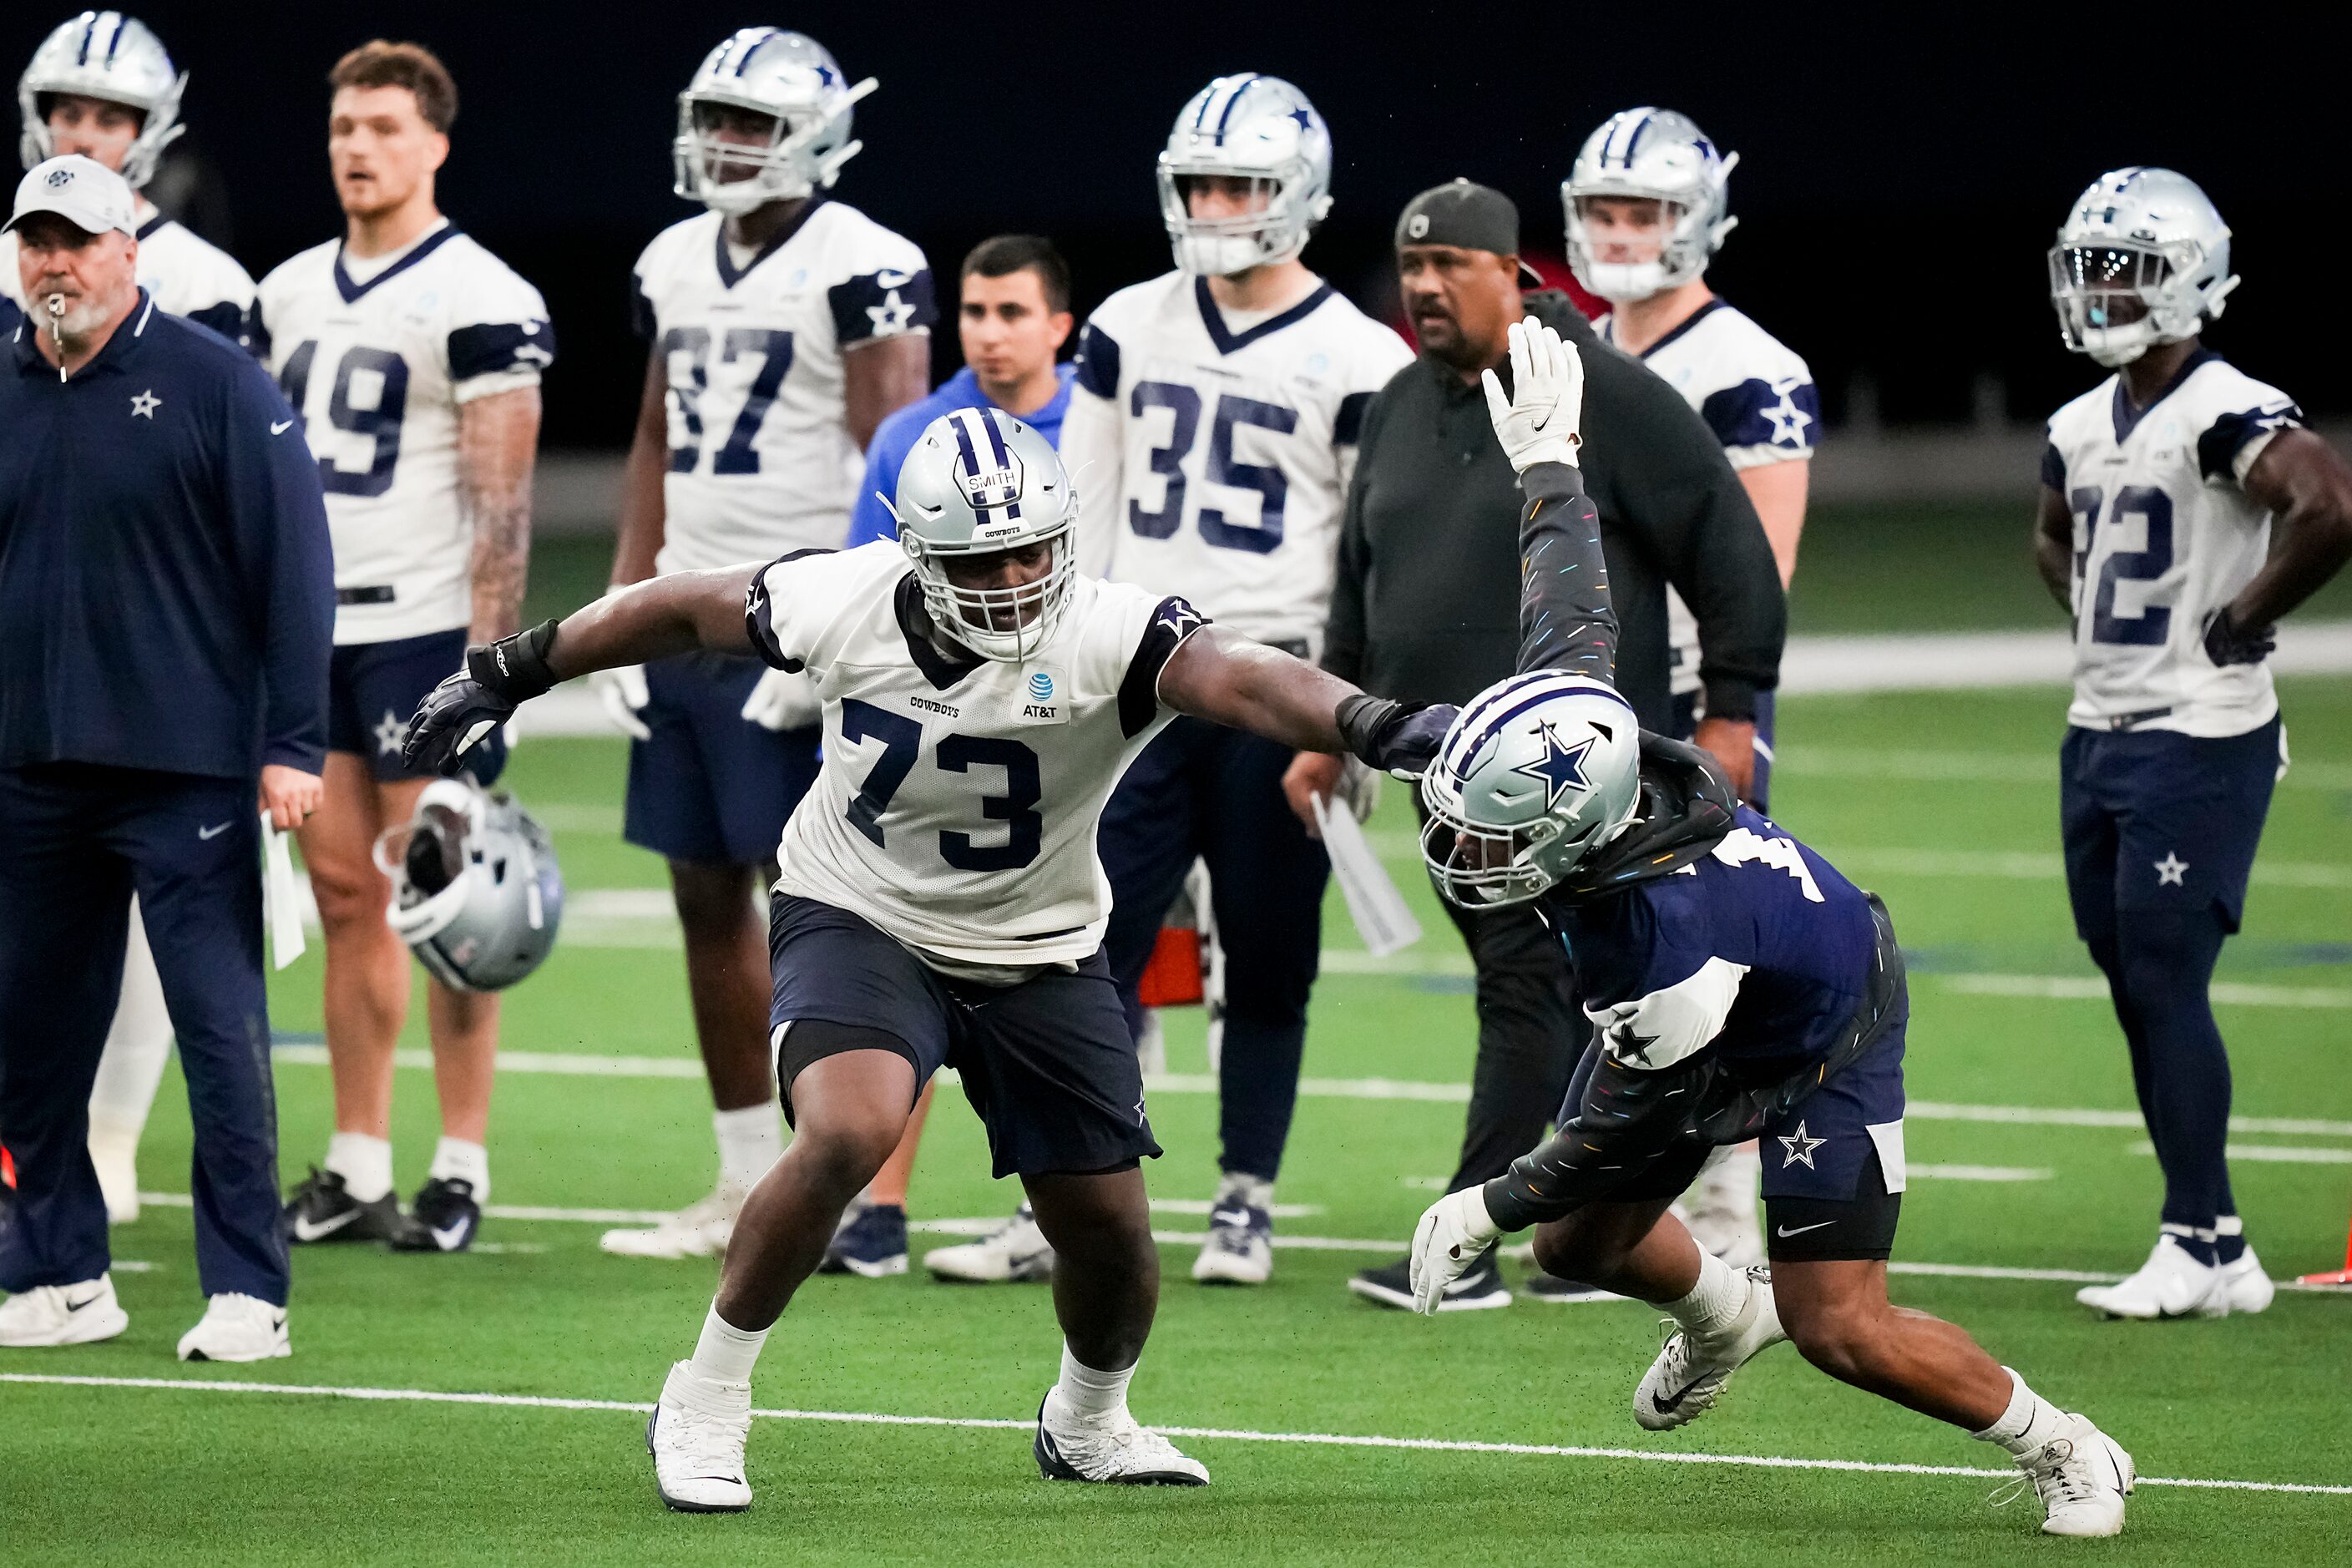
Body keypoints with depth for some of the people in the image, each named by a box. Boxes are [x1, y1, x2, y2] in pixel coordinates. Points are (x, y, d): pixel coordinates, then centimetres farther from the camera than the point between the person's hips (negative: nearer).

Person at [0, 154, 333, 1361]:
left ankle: (245, 1292, -3)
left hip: (185, 768, -5)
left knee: (219, 1027, -6)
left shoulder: (216, 384, -5)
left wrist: (293, 742, -9)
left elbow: (293, 566, -5)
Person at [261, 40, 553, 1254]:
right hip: (314, 628, 7)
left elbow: (502, 502, -11)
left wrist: (486, 658, -17)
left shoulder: (479, 301, -8)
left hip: (427, 626, -7)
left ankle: (460, 1171, 1)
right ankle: (355, 1169, 12)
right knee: (345, 898, 8)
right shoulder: (290, 293, 13)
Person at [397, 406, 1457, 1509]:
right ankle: (705, 1402, -12)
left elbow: (1235, 676, -47)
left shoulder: (1104, 639, -28)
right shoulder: (843, 604, -20)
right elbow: (683, 611, -2)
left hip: (1039, 954, 2)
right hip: (860, 920, -1)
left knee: (1109, 1234, 6)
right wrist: (505, 675, 6)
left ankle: (1089, 1423, 41)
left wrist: (1370, 725, -66)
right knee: (849, 1134, -30)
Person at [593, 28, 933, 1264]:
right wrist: (622, 611, 13)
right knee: (707, 894, 9)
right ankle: (746, 1182, 15)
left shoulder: (860, 269, -10)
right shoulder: (676, 264, 14)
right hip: (689, 623, 8)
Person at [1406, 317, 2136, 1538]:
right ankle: (1719, 1314, 48)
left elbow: (1627, 1130, -29)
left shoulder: (1670, 940, -44)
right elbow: (1574, 608, -7)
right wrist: (1546, 465, 8)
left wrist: (1486, 1209, -18)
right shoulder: (1568, 717, -27)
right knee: (1580, 1243, 14)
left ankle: (2063, 1451, 10)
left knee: (1839, 1329, -11)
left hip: (1818, 1049, -8)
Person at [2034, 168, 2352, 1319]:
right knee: (2133, 991, 9)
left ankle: (2200, 1244, -4)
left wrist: (2245, 618, -20)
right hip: (2099, 736, 9)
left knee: (2166, 984, -10)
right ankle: (2217, 1252, 14)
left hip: (2198, 740, -9)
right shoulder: (2082, 427, 12)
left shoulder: (2227, 416, -15)